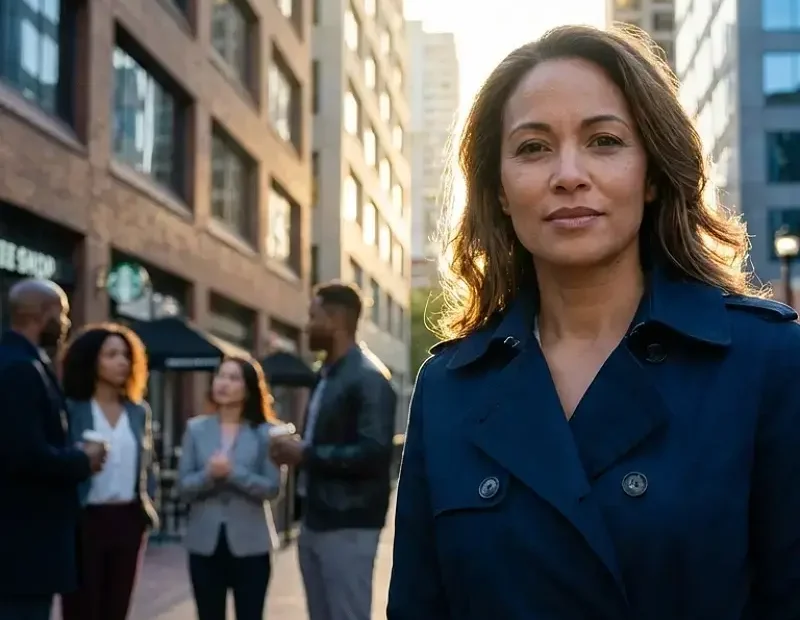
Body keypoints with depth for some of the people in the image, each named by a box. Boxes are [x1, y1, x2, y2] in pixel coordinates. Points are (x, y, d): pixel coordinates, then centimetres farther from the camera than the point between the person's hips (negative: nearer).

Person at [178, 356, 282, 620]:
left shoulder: (265, 432, -2)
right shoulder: (196, 429, 4)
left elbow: (271, 488, -10)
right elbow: (184, 486, -1)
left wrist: (233, 473, -22)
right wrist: (209, 475, -21)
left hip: (250, 543, -2)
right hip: (205, 542, 2)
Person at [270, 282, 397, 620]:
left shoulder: (368, 379, -14)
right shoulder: (326, 376, 14)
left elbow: (374, 453, -25)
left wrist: (305, 455, -19)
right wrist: (296, 449, 4)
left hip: (348, 526, -9)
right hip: (315, 522, 9)